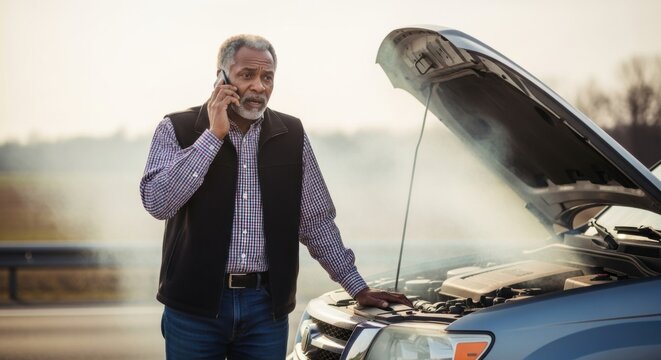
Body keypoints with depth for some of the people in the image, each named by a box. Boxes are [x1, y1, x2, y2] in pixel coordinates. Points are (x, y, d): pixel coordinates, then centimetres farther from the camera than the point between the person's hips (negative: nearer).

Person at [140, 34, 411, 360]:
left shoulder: (292, 135, 9)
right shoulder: (177, 130, -1)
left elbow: (316, 222, 13)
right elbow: (157, 202, -16)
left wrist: (358, 288, 9)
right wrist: (214, 135, -15)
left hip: (267, 307, 3)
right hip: (195, 305, -2)